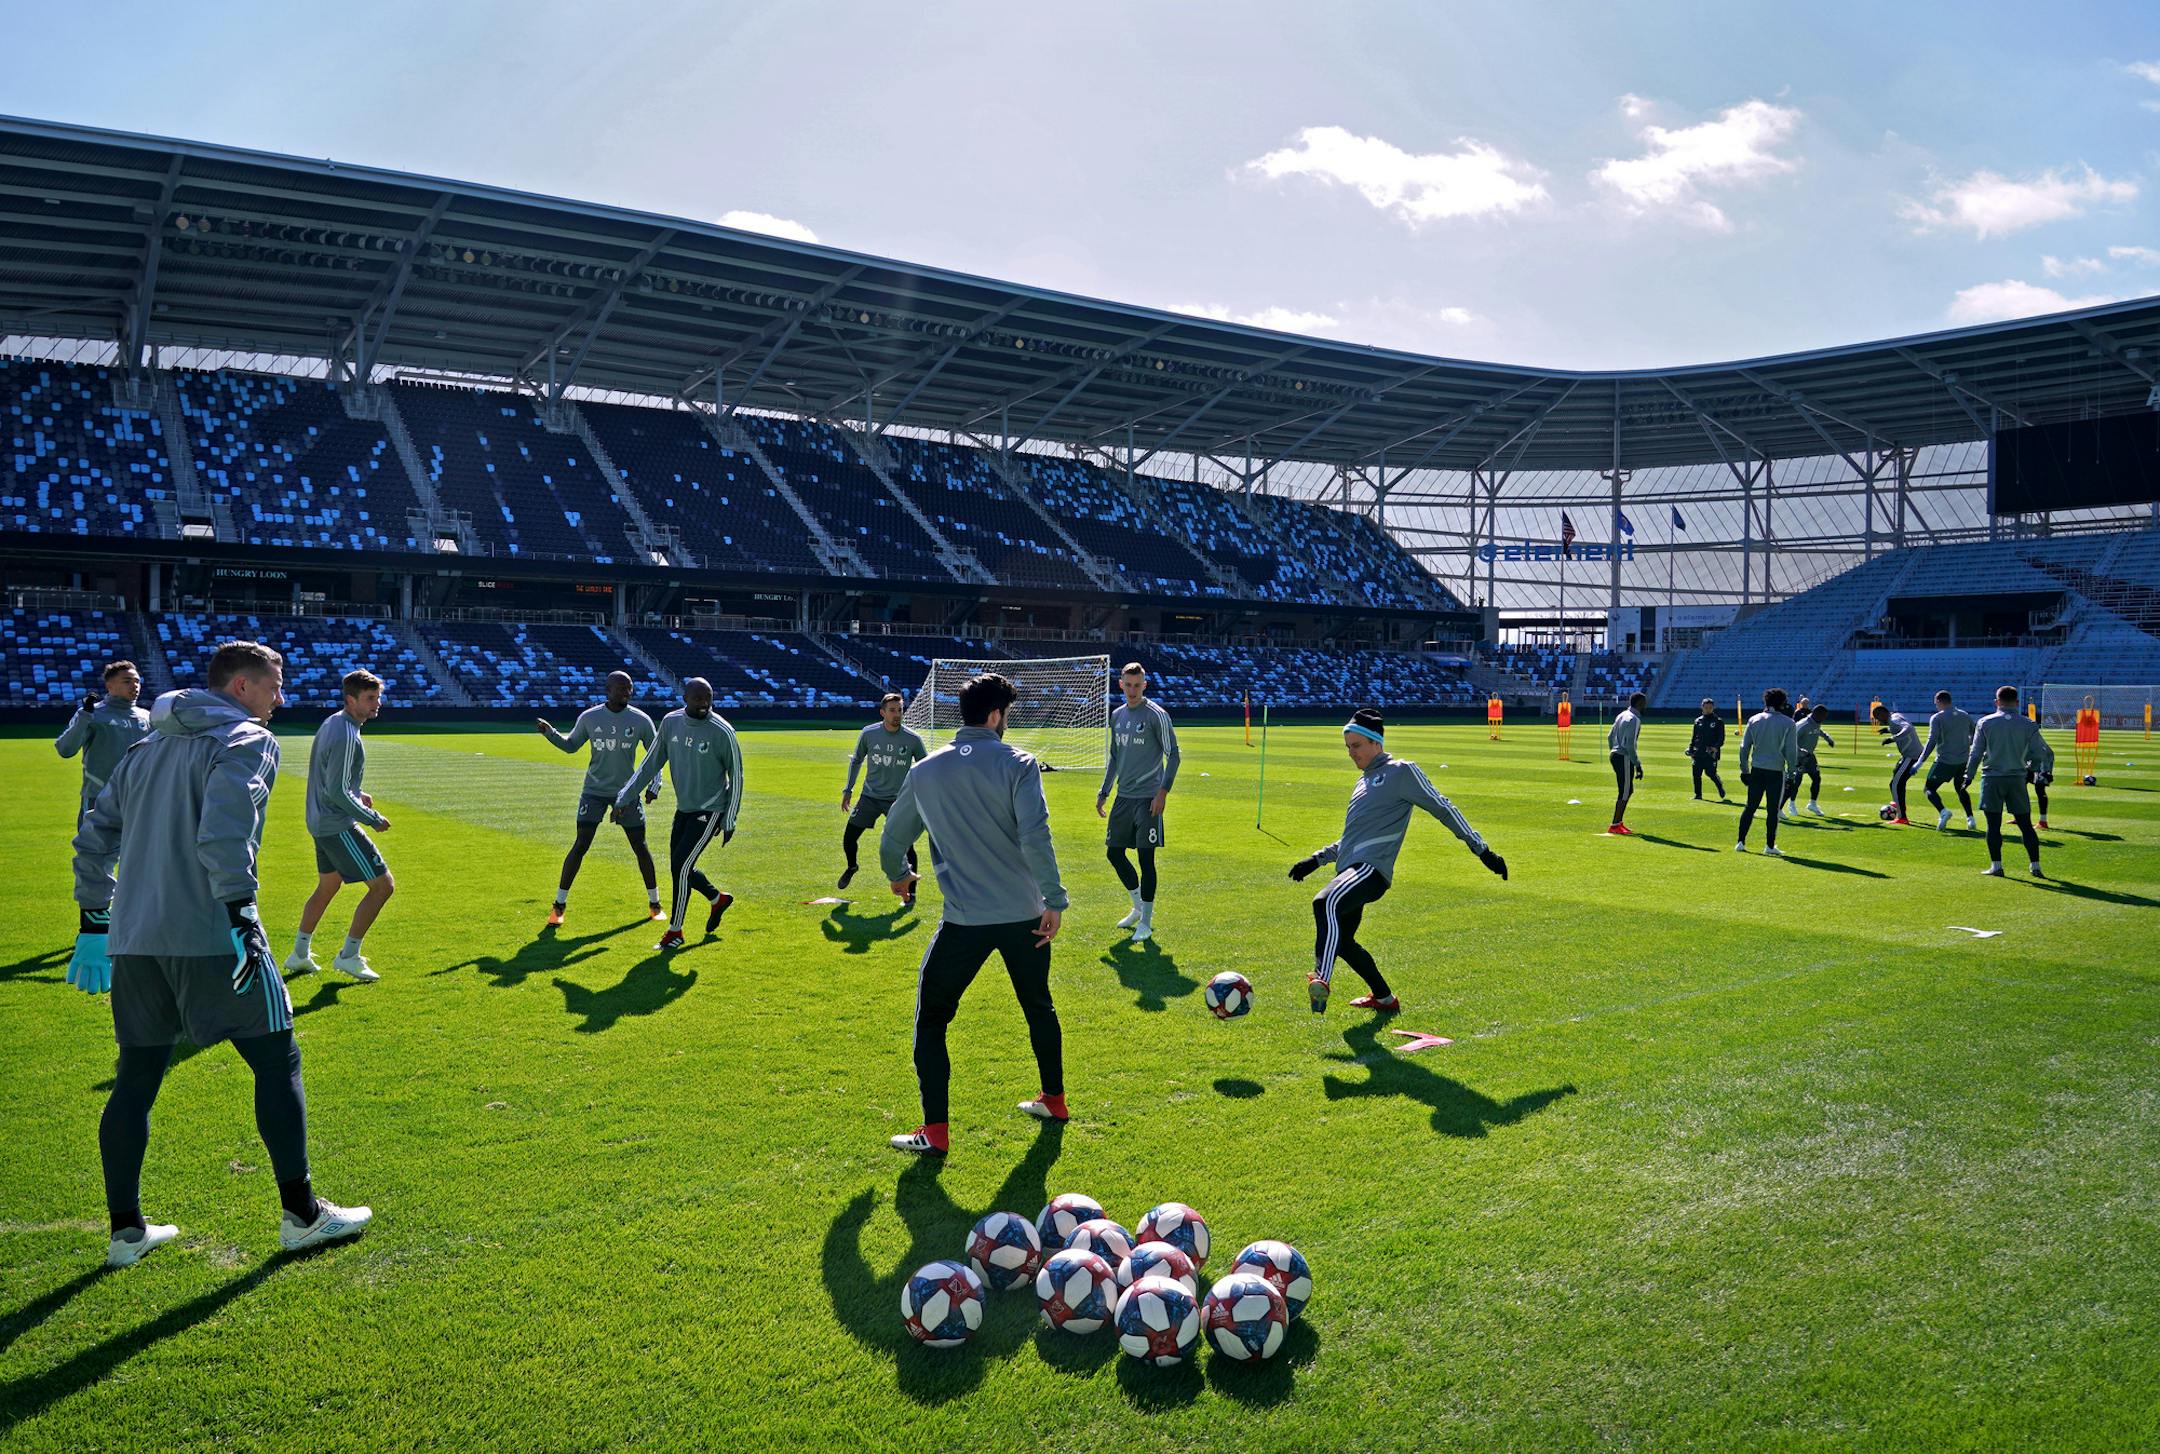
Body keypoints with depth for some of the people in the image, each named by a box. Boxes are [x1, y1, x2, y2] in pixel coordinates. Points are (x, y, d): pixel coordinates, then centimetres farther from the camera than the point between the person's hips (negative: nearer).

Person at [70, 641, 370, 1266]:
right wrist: (241, 913, -24)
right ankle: (301, 1214, 8)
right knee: (277, 1062, 3)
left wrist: (95, 922, 24)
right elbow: (224, 829, -22)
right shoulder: (246, 739, -5)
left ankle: (125, 1231, 20)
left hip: (133, 938, 8)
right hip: (211, 937, -8)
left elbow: (95, 834, 21)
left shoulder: (149, 747, 20)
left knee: (136, 1079, 14)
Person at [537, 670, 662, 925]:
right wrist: (550, 733, -6)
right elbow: (571, 745, 11)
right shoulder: (589, 717, -4)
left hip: (627, 792, 1)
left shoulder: (641, 720, -6)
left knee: (640, 847, 4)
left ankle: (654, 903, 20)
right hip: (594, 790, 0)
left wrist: (654, 786, -3)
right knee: (580, 845, -8)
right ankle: (559, 905, 4)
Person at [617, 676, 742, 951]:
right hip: (684, 807, 6)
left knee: (681, 866, -12)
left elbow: (736, 777, -9)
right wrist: (626, 797, 1)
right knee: (679, 868, 11)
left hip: (709, 810, -6)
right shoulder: (671, 722, -3)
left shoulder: (722, 732, -18)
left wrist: (729, 821, -8)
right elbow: (651, 763, 6)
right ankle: (719, 899, 39)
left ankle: (675, 931, 4)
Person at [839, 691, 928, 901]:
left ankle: (911, 892, 5)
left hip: (899, 800, -2)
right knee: (848, 839, 4)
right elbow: (856, 761, 11)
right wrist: (848, 790, 9)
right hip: (869, 797, 2)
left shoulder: (912, 739, -10)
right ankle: (851, 868, 37)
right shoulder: (868, 734, -5)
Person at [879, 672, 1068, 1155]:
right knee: (1040, 1008, 23)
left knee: (931, 1020, 11)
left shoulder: (924, 772, 2)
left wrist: (899, 875, 35)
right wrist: (1054, 899, -14)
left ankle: (935, 1132, 7)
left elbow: (892, 840, 15)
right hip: (1025, 916, 1)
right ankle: (1054, 1100, 37)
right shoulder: (1017, 764, -7)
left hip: (965, 921, -1)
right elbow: (1035, 837, -19)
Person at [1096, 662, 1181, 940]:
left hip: (1148, 799, -7)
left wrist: (1163, 791, -16)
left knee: (1146, 858, -5)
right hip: (1123, 797, 7)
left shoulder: (1156, 715, -8)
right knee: (1114, 853, 11)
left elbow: (1173, 755, -7)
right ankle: (1139, 907, 29)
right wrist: (1103, 792, 18)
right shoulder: (1117, 716, 12)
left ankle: (1146, 922, 5)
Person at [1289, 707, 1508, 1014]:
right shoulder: (1365, 780, 24)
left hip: (1371, 870, -9)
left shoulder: (1401, 771, -2)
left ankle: (1321, 980, -49)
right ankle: (1384, 999, 31)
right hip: (1352, 871, 9)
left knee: (1325, 903, -35)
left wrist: (1483, 851, -4)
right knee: (1340, 941, 14)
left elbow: (1443, 808, -2)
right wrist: (1317, 859, 30)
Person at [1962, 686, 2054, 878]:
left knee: (1994, 825, 2)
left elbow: (1976, 753, -1)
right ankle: (2035, 866, 8)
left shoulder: (1985, 723, -2)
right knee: (2025, 824, 8)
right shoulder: (2028, 725, 1)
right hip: (2017, 778, 2)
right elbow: (2044, 752, 1)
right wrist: (2046, 772, 18)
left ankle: (1996, 866, 1)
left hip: (1992, 778, -2)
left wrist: (1968, 776, 7)